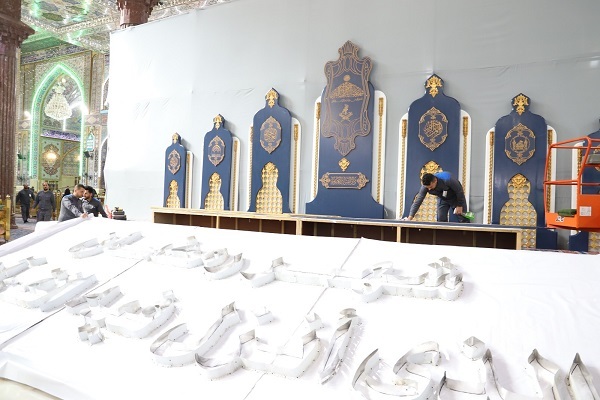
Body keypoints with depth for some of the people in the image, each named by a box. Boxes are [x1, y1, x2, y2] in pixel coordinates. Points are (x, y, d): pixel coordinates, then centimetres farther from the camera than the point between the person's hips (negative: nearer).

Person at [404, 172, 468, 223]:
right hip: (443, 199, 3)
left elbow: (459, 190, -24)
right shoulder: (425, 186, -28)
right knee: (441, 220, -5)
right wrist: (410, 217, -34)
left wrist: (459, 206, -16)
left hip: (456, 197, -3)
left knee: (464, 221, -2)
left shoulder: (447, 179, -39)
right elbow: (418, 201, -27)